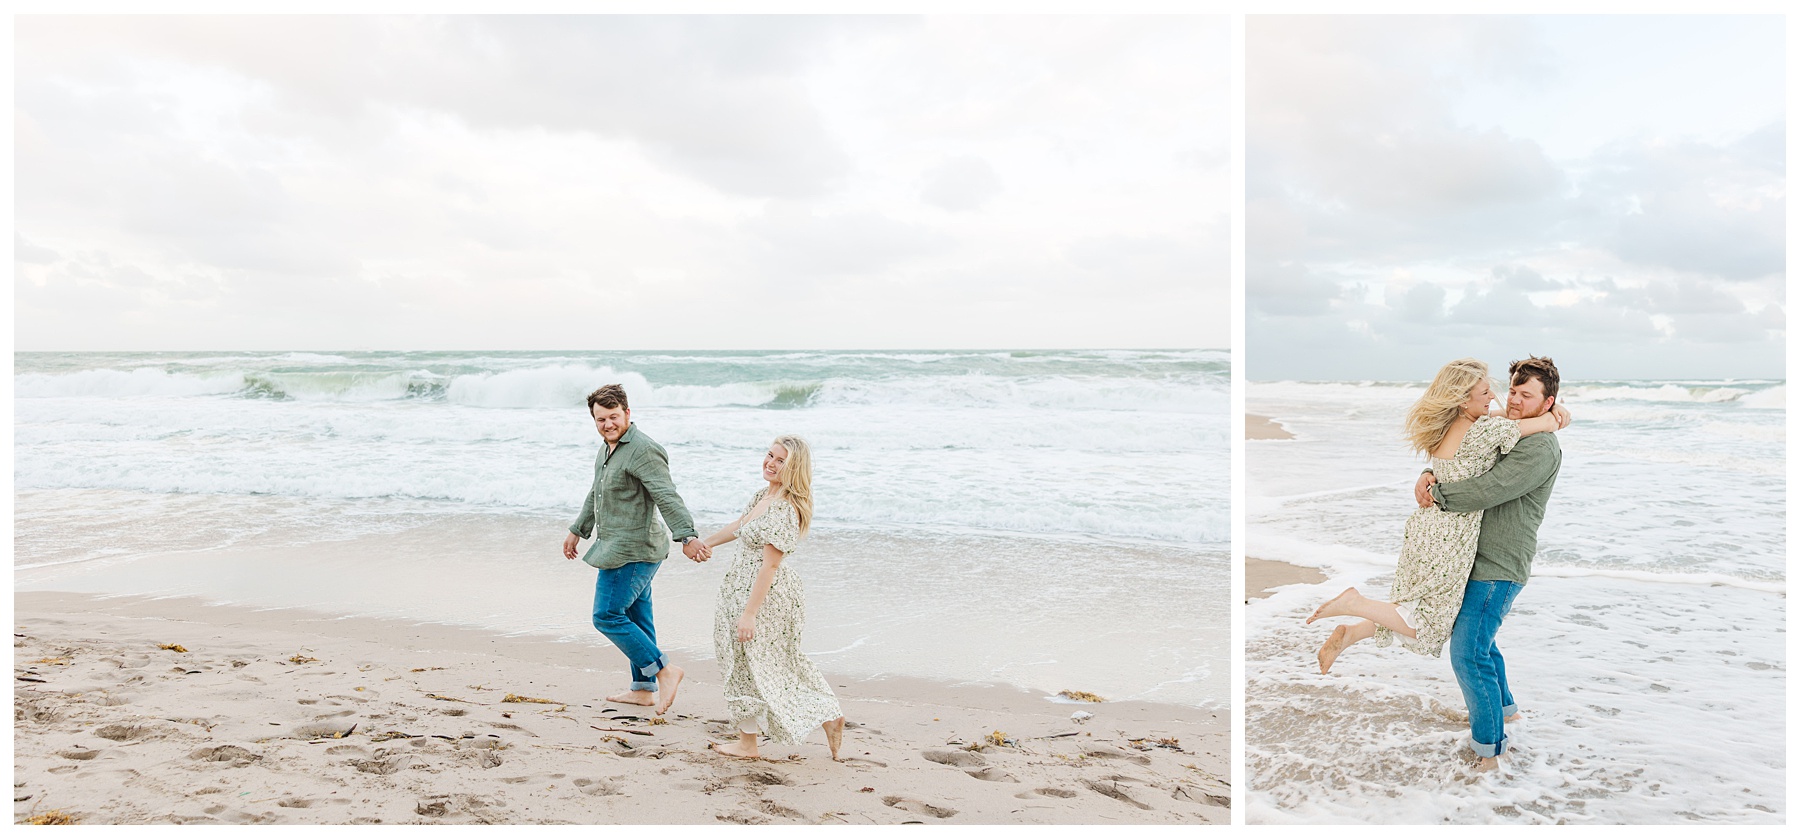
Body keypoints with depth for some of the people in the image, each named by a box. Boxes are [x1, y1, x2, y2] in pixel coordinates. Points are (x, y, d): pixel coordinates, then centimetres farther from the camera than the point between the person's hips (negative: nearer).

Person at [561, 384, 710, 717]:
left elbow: (668, 497, -29)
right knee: (636, 619, 14)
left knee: (608, 616, -8)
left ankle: (664, 671, -3)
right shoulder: (607, 449, 14)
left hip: (632, 551, -10)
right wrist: (577, 531, 37)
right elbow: (596, 495, 28)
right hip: (620, 549, 10)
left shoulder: (643, 450, -19)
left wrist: (687, 537, -38)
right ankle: (644, 689, 24)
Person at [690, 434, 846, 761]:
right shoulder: (763, 495, 5)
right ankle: (829, 714, 25)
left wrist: (749, 613, -25)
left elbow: (770, 565, -26)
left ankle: (747, 743, 23)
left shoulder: (785, 510, -24)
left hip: (765, 596, -9)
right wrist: (707, 543, 34)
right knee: (781, 661, 18)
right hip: (744, 589, 9)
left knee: (749, 664, 6)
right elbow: (739, 525, 24)